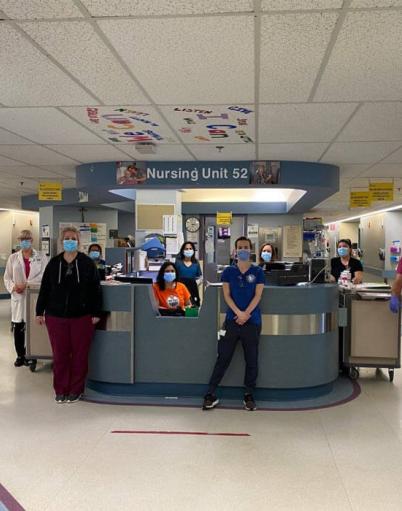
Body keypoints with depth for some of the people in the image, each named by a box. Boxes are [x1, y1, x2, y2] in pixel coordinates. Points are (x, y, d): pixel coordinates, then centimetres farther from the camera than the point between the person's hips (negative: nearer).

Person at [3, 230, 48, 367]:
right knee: (18, 328, 5)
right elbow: (7, 277, 8)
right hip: (18, 297, 2)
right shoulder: (13, 258, 9)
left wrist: (26, 284, -17)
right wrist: (13, 287, -12)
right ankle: (20, 355, 19)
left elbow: (43, 275, -9)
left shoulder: (41, 258, 2)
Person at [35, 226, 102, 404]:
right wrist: (40, 311, 6)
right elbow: (44, 289, 7)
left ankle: (76, 389, 20)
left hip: (82, 317, -1)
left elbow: (96, 290, -3)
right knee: (59, 354, 6)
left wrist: (96, 313, -6)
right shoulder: (54, 263, 4)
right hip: (56, 316, 2)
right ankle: (61, 390, 20)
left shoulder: (87, 263, -2)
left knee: (79, 354, 5)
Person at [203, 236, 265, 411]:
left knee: (251, 360, 6)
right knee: (223, 358, 2)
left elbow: (257, 295, -2)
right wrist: (239, 312, -13)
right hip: (232, 320, 0)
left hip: (252, 321, 0)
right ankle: (210, 394, 8)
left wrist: (246, 314, -13)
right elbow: (227, 295, 0)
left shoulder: (258, 272, 4)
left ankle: (249, 395, 19)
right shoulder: (228, 271, 5)